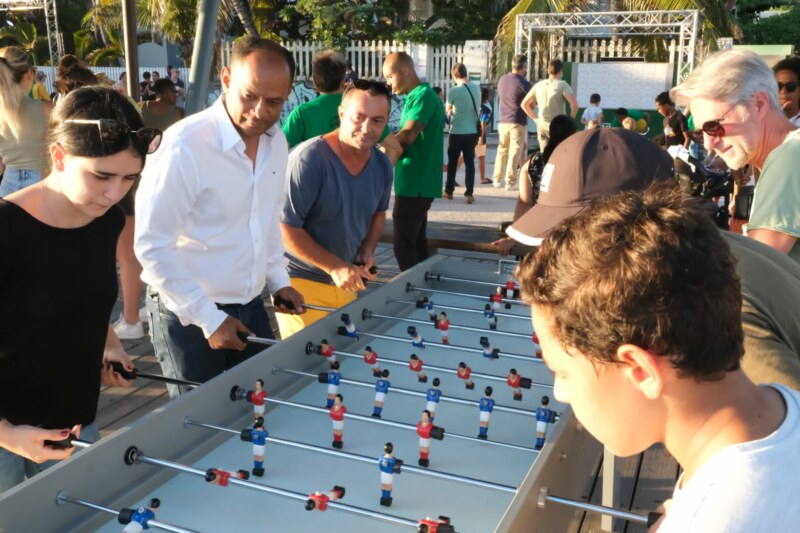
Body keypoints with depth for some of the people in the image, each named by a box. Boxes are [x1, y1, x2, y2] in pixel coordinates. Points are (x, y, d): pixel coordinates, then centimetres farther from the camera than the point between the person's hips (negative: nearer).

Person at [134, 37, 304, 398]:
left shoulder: (276, 143, 0)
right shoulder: (185, 146, -22)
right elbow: (151, 246, -20)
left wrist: (277, 280, 10)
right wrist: (208, 318, -18)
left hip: (250, 306, 6)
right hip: (188, 314, -6)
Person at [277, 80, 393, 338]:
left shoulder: (382, 165, -1)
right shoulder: (309, 159, -23)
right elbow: (286, 227, -21)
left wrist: (368, 250, -2)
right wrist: (334, 267, -22)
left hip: (346, 282, 7)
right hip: (302, 282, -6)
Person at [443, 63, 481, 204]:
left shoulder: (453, 91, -13)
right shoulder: (476, 88, 2)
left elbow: (448, 111, 4)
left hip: (457, 132, -3)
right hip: (472, 132, 3)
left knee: (452, 162, 12)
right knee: (470, 162, 6)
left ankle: (448, 191, 21)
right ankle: (469, 194, 0)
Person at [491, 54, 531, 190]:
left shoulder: (502, 80, 7)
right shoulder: (524, 83, -12)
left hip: (503, 121, 5)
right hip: (518, 122, -5)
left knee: (502, 151, 14)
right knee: (515, 153, 0)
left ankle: (497, 180, 18)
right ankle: (510, 182, 0)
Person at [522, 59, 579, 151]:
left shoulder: (539, 85, 7)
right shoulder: (562, 85, -8)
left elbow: (524, 104, 12)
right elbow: (574, 104, -18)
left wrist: (536, 118, 12)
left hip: (542, 126, 5)